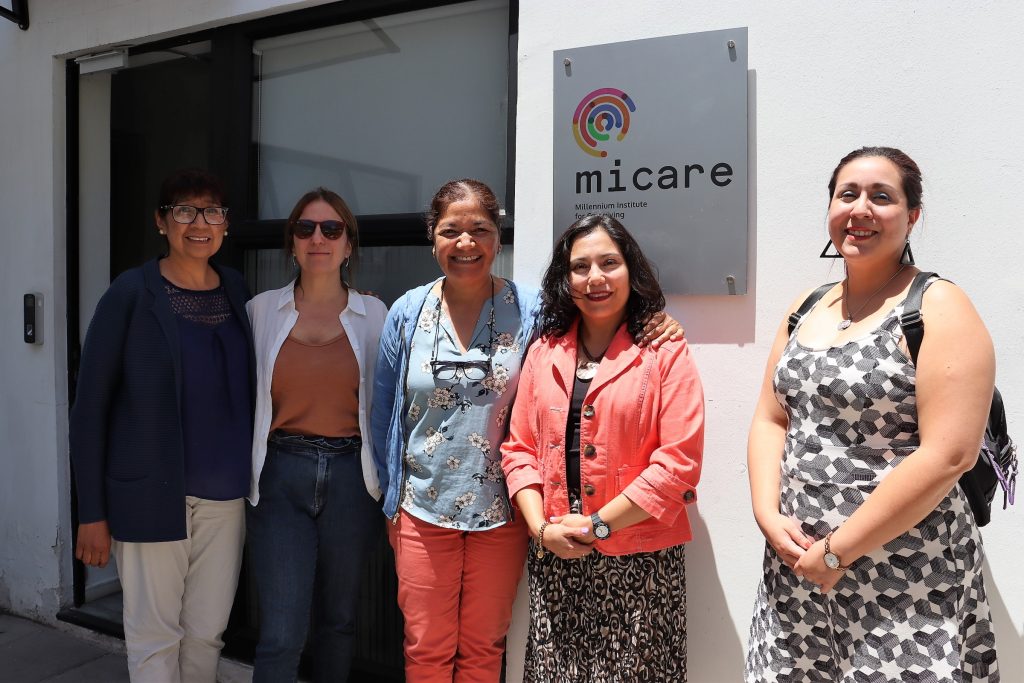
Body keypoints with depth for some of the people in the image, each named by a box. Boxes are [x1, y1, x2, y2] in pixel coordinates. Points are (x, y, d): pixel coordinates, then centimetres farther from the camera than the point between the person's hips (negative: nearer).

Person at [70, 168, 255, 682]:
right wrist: (91, 512, -7)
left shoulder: (237, 292, 4)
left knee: (208, 631, 13)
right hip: (151, 494, -4)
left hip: (224, 494, 4)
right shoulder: (131, 293, -9)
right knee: (155, 635, 8)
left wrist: (254, 480, 8)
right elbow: (89, 406, -6)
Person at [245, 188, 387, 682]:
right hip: (281, 475, -1)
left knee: (338, 618, 15)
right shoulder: (262, 310, 4)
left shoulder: (374, 315, 4)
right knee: (281, 633, -4)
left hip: (350, 475, 1)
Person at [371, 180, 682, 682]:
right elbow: (384, 416, 6)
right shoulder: (408, 313, -1)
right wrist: (391, 499, 8)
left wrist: (653, 327, -17)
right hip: (422, 510, 1)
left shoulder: (529, 309, -6)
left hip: (501, 513, -1)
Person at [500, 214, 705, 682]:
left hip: (640, 559, -3)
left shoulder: (666, 354, -4)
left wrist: (598, 525, -13)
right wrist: (541, 527, -5)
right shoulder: (544, 352, 8)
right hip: (555, 557, 3)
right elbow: (520, 448, 8)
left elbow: (678, 461, -11)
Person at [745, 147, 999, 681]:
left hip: (906, 578, -5)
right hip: (795, 561, 6)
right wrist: (769, 516, -7)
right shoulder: (806, 308, 8)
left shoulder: (938, 308, -10)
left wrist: (837, 551, -17)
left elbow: (948, 455, -19)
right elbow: (770, 420, 9)